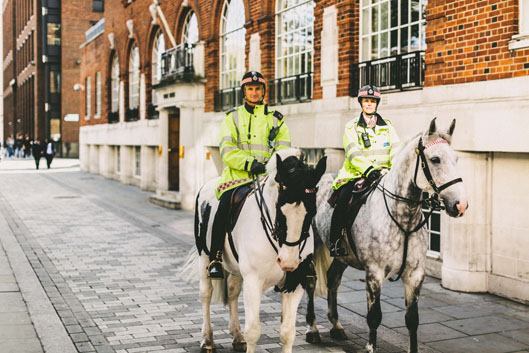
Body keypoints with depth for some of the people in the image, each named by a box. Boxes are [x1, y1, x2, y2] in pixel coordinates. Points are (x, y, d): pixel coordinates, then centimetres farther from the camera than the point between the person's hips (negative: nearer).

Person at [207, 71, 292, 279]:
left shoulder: (276, 119, 18)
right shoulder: (233, 117, 14)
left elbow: (284, 148, 9)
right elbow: (227, 150, 1)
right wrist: (249, 163, -16)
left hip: (268, 176, 1)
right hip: (237, 175, -1)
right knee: (225, 207, -27)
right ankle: (215, 258, -16)